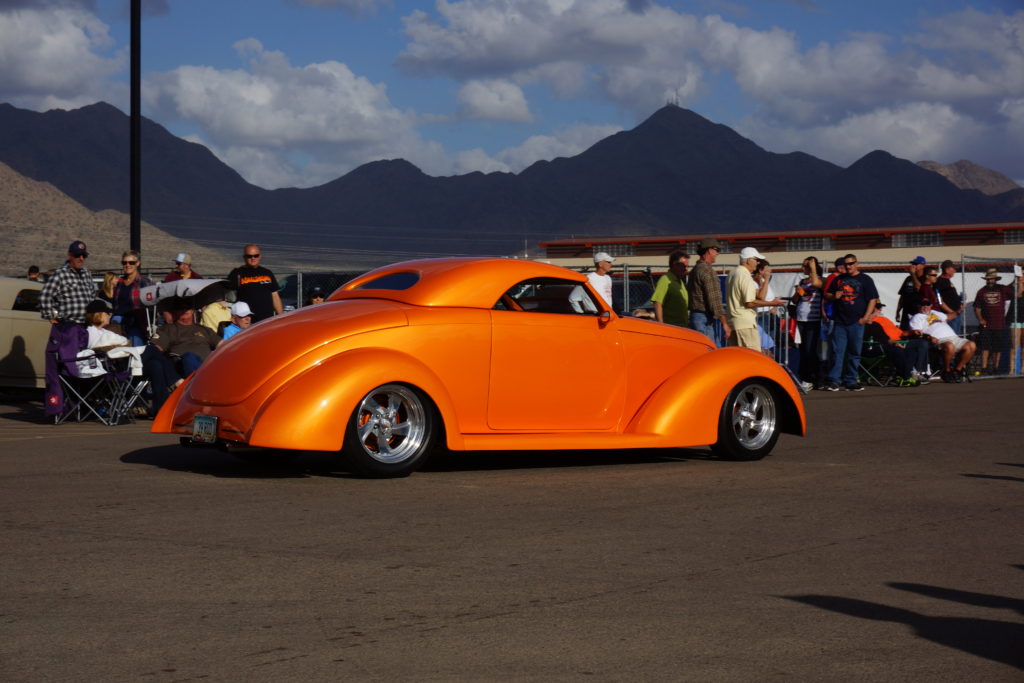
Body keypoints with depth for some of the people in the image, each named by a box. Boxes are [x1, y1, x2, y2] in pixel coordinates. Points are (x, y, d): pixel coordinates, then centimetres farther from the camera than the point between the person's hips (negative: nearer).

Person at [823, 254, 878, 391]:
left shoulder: (865, 279, 6)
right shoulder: (838, 279, 15)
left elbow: (872, 299, 1)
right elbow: (827, 295, 21)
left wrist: (866, 317, -8)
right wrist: (834, 296, -3)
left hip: (856, 322, -2)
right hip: (839, 322, 2)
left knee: (854, 353, 3)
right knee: (837, 352, -4)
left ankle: (850, 382, 9)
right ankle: (833, 381, -5)